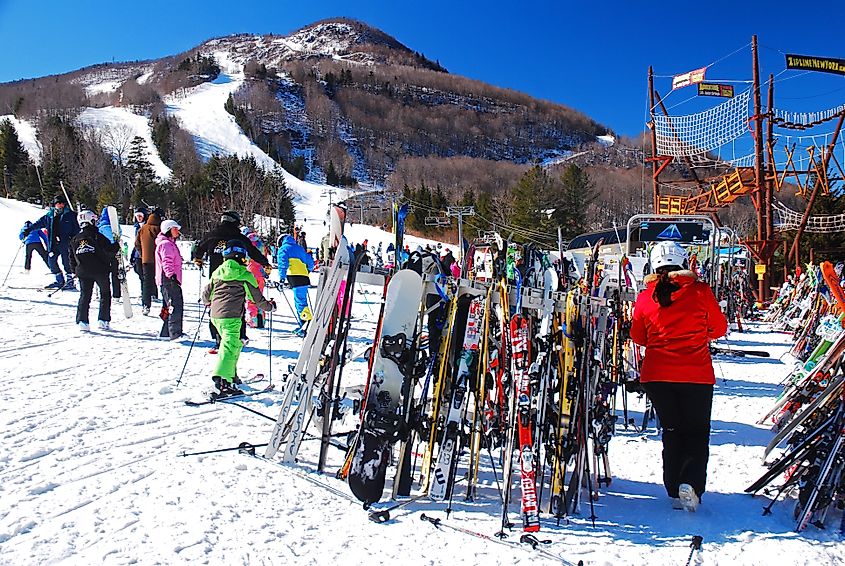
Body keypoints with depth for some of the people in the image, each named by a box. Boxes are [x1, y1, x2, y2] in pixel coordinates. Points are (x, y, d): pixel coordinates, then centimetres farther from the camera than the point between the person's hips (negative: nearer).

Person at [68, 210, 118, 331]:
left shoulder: (75, 240, 7)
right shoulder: (97, 237, -9)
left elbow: (72, 258, 11)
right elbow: (109, 251, -10)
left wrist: (74, 271, 21)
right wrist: (116, 246, 7)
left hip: (83, 272, 4)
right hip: (100, 271, -4)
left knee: (84, 296, 7)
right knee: (105, 294, 9)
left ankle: (82, 321, -5)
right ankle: (103, 321, 6)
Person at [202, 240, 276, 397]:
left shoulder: (217, 272, 13)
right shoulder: (244, 274, -3)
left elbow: (206, 294, 20)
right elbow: (257, 298, 2)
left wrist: (208, 302, 42)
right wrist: (269, 306, 20)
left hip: (216, 315, 7)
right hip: (231, 317, -7)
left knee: (235, 344, 23)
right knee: (229, 348, -13)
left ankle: (231, 375, 30)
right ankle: (222, 382, -26)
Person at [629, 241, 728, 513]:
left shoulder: (645, 297, 1)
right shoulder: (700, 290, -4)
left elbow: (638, 336, 11)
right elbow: (720, 327, 8)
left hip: (656, 375, 2)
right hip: (696, 375, -2)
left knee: (672, 431, 16)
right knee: (697, 433, 12)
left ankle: (675, 490, 15)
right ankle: (691, 483, -8)